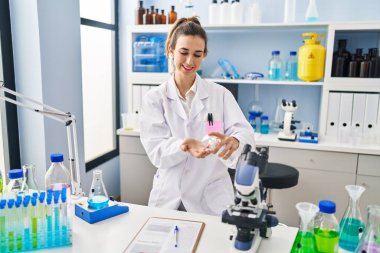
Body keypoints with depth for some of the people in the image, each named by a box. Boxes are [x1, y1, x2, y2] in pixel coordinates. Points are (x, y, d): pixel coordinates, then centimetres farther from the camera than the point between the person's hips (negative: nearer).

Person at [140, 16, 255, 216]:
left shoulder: (221, 95, -1)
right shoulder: (154, 98, -2)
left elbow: (245, 131, -13)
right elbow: (156, 151, -10)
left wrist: (234, 141, -37)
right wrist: (184, 146, -31)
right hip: (168, 199, 1)